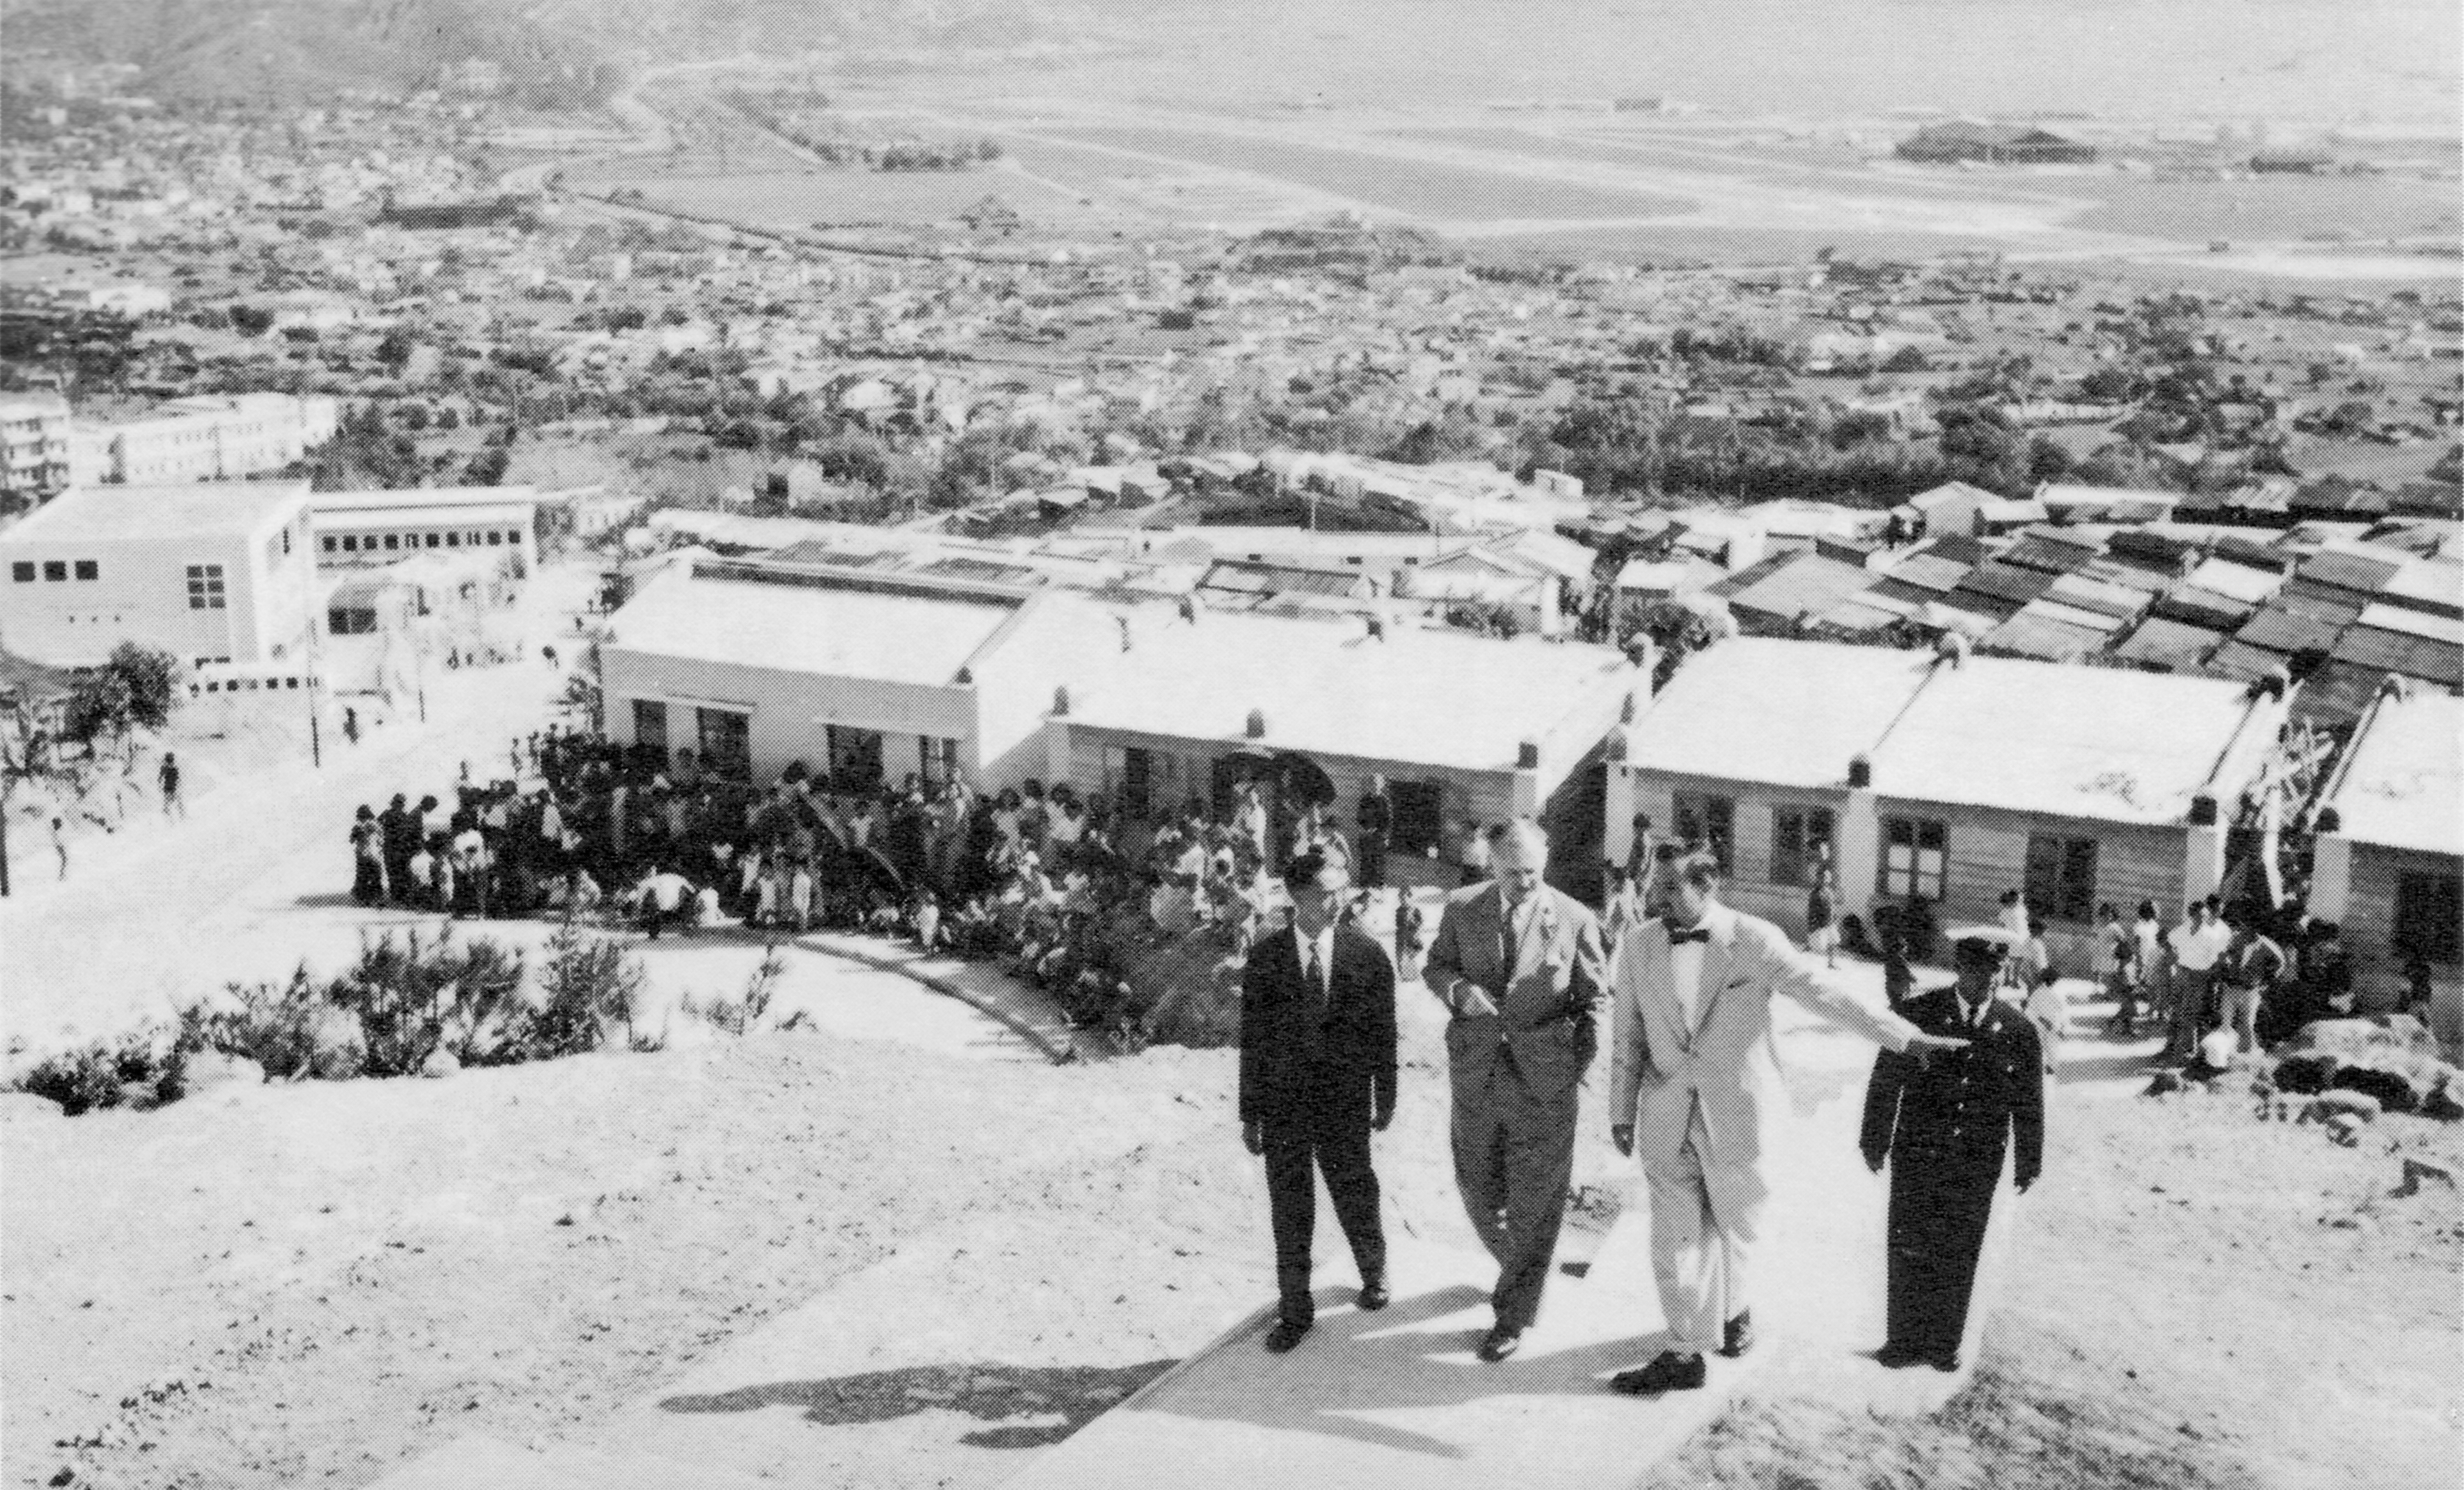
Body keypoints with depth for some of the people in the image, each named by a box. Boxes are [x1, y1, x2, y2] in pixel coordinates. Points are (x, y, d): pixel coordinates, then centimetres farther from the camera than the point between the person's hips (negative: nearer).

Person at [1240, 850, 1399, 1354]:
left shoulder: (1367, 956, -5)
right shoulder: (1265, 957, -3)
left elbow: (1383, 1031, 2)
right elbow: (1252, 1038, 1)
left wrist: (1385, 1099, 5)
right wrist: (1250, 1114, 1)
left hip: (1345, 1103, -1)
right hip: (1283, 1105, 1)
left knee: (1355, 1199, 9)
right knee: (1289, 1210, 6)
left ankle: (1373, 1274, 38)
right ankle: (1294, 1311, 20)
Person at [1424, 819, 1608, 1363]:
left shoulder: (1574, 919, -6)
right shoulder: (1462, 909, 0)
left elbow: (1593, 997, 4)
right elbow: (1435, 967, 11)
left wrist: (1583, 1058, -4)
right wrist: (1458, 990, -11)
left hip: (1543, 1080, -3)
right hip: (1476, 1074, 3)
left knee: (1534, 1202, 3)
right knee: (1478, 1190, 15)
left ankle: (1514, 1315, 16)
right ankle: (1517, 1270, 42)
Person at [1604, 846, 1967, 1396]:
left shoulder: (1754, 941, -11)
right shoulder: (1641, 950, -1)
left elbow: (1828, 995, -11)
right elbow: (1629, 1038, 6)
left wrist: (1908, 1038, -15)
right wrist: (1622, 1111, 6)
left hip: (1736, 1115, -2)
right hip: (1668, 1120, 2)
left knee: (1734, 1227, 13)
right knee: (1675, 1238, 1)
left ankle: (1735, 1309, 41)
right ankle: (1686, 1354, 12)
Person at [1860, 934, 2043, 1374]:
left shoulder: (2017, 1031, 0)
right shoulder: (1919, 1014, -3)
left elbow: (2029, 1103, 7)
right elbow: (1885, 1080, 1)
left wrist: (2028, 1163, 9)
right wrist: (1876, 1141, 1)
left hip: (1978, 1166, 1)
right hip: (1917, 1156, -1)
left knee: (1958, 1258, 6)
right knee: (1909, 1252, 2)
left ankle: (1944, 1344, 18)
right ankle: (1903, 1342, 12)